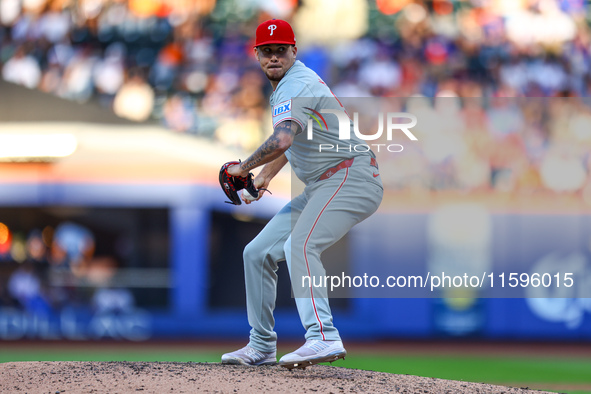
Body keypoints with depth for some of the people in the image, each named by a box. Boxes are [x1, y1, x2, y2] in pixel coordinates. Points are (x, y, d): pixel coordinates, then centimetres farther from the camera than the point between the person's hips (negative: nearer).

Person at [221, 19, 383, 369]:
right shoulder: (287, 86, 18)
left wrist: (244, 167, -20)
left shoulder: (297, 85, -15)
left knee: (299, 247, -33)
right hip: (321, 189, 11)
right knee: (258, 253, 11)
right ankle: (262, 346, 20)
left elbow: (282, 140, -33)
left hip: (351, 179, -11)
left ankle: (324, 337, -46)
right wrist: (265, 176, 32)